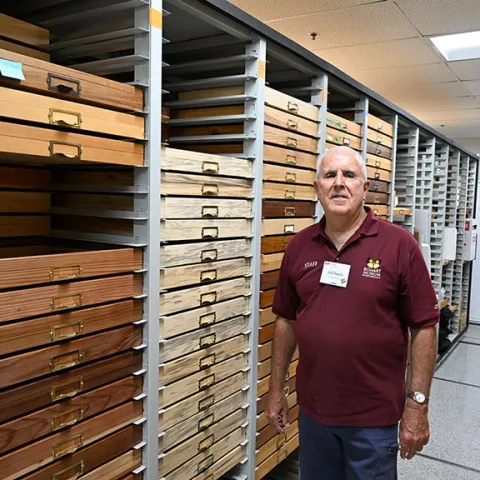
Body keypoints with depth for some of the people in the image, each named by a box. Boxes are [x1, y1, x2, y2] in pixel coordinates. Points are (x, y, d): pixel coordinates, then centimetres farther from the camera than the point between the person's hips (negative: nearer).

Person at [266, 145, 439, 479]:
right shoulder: (299, 246, 0)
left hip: (374, 417, -3)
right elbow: (286, 320, 7)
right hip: (312, 409, 4)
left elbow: (424, 327, -9)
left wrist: (417, 404, -10)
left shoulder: (400, 244, -12)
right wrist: (277, 388, 8)